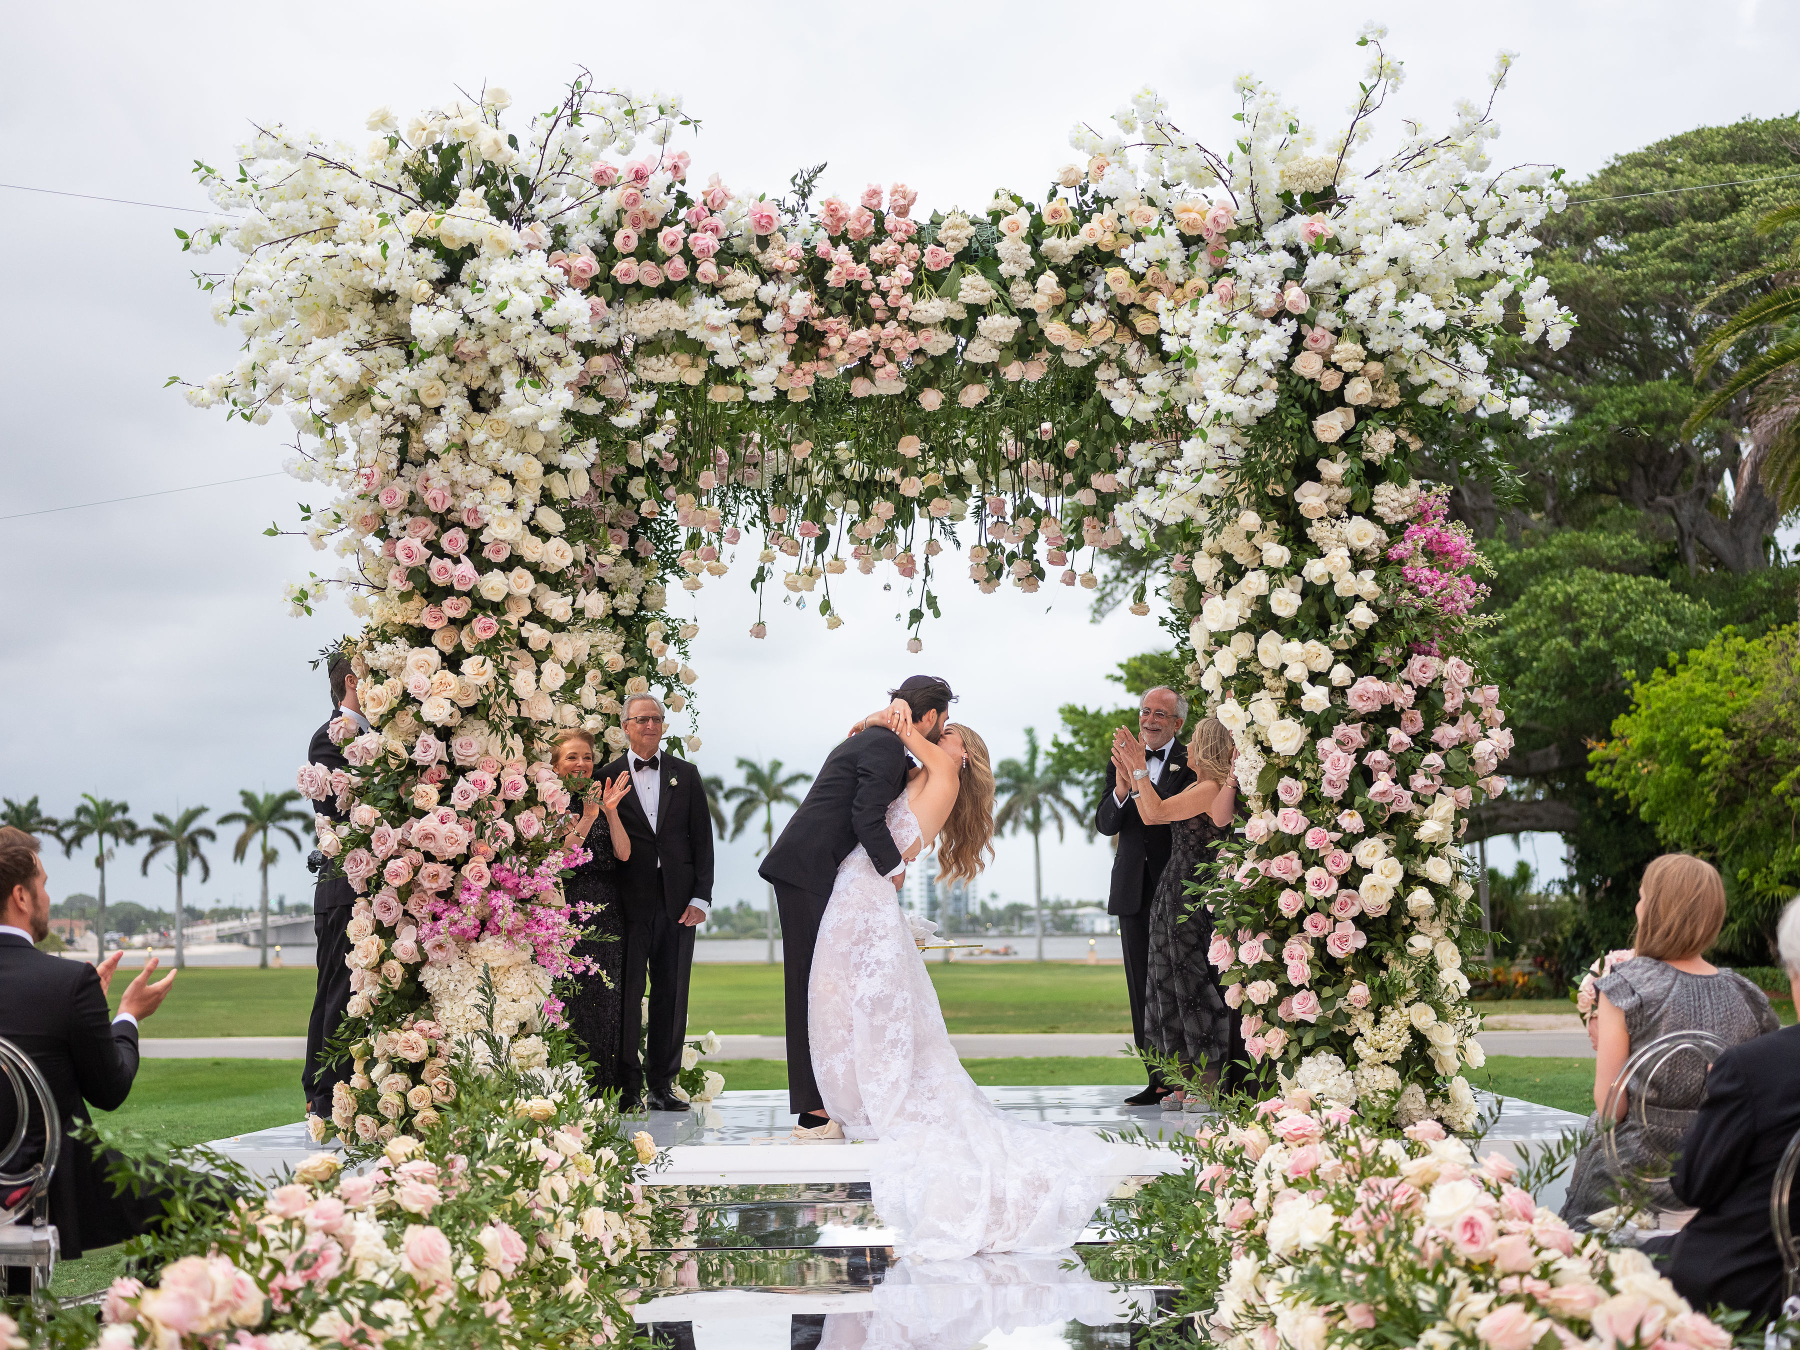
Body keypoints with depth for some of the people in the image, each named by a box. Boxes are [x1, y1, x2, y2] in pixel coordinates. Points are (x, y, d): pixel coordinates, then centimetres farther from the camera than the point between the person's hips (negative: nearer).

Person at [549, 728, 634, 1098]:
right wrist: (586, 817, -18)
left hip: (607, 915, 5)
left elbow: (623, 853, 4)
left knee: (607, 1001, 3)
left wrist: (611, 811, -10)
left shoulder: (602, 798, 16)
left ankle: (604, 1090, 7)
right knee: (574, 1001, -9)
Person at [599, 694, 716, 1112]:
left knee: (671, 995, 5)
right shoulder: (607, 777, 4)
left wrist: (701, 897, 0)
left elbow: (702, 838, 9)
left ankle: (661, 1085, 12)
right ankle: (628, 1086, 5)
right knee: (627, 995, -2)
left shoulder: (686, 775, 12)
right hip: (629, 901, -2)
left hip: (678, 901, 3)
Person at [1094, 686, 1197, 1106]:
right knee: (1144, 989, 7)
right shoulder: (1121, 762, 12)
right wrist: (1120, 791, -14)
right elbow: (1104, 825, 3)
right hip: (1134, 890, 5)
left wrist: (1143, 783, -25)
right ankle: (1159, 1079, 12)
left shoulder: (1190, 763, -2)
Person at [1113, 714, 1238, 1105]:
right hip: (1178, 895, 10)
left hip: (1195, 897, -10)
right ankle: (1188, 1082, 17)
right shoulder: (1197, 787, 15)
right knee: (1175, 985, 11)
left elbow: (1157, 812, -20)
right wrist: (1130, 777, 13)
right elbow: (1151, 817, 16)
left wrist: (1139, 768, -15)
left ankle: (1211, 1084, 5)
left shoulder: (1212, 788, -15)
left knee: (1196, 984, -3)